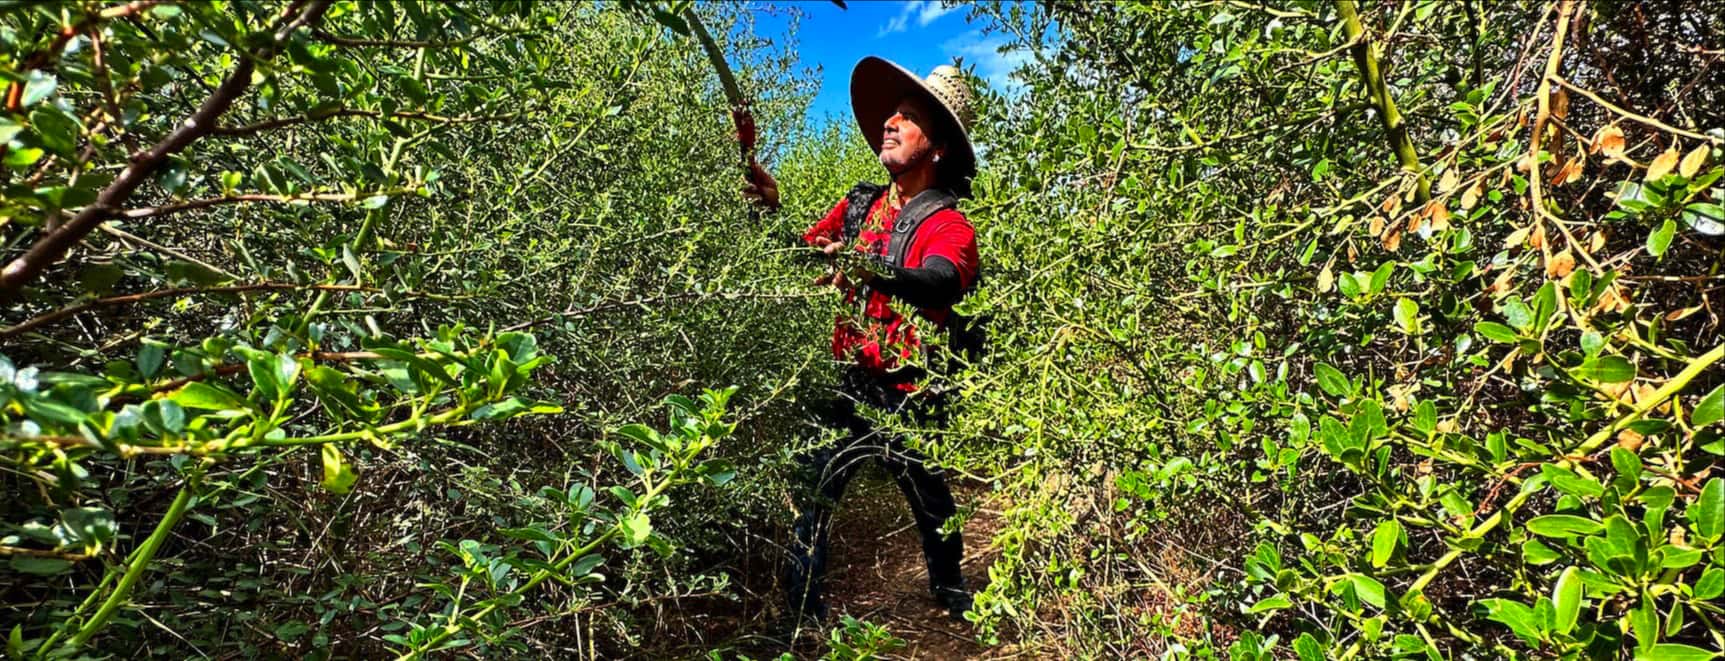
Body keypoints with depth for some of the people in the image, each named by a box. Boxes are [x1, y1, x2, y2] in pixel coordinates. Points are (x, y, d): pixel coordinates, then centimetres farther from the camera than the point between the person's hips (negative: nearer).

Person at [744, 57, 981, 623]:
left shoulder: (948, 226, -9)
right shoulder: (858, 205, 7)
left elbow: (936, 284, -30)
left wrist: (866, 267, -49)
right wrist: (772, 210, -6)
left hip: (908, 401, -3)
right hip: (845, 390, 3)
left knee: (933, 507, 17)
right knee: (810, 503, 1)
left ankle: (949, 589, 47)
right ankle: (803, 616, 22)